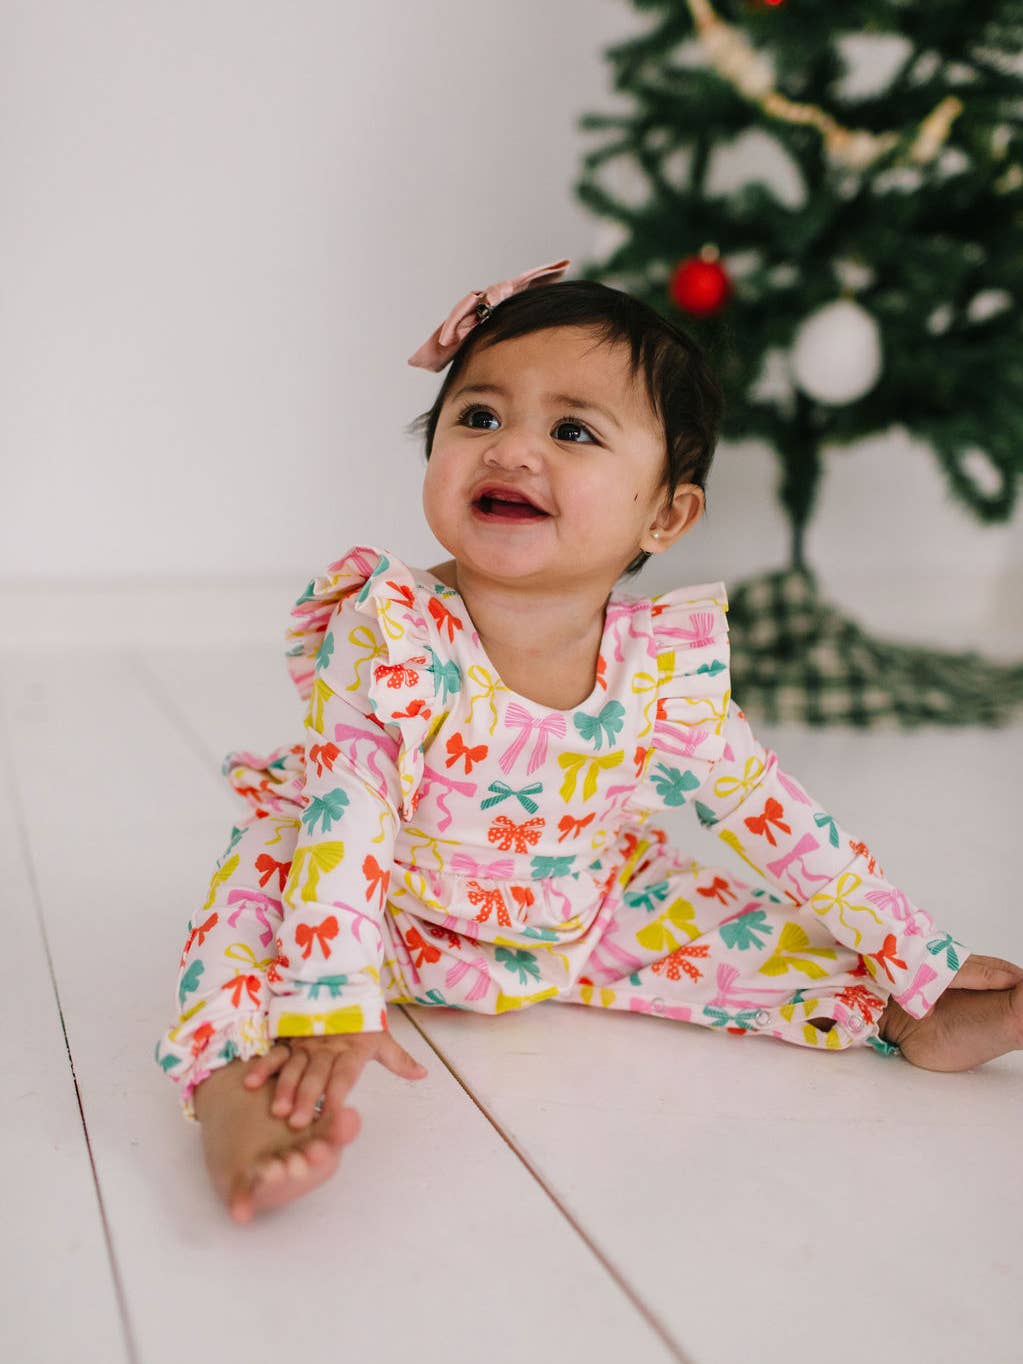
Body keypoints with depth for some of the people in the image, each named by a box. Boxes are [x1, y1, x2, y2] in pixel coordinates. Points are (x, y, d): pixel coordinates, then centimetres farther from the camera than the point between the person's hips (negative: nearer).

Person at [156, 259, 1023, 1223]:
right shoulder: (388, 635, -27)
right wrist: (331, 1006, -41)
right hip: (401, 919, -3)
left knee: (760, 932, -4)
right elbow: (345, 818, -30)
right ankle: (237, 1080, -40)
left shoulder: (667, 670, -17)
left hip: (581, 924, 4)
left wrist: (921, 961, -3)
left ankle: (902, 1018, 13)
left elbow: (774, 817, -7)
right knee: (273, 863, -29)